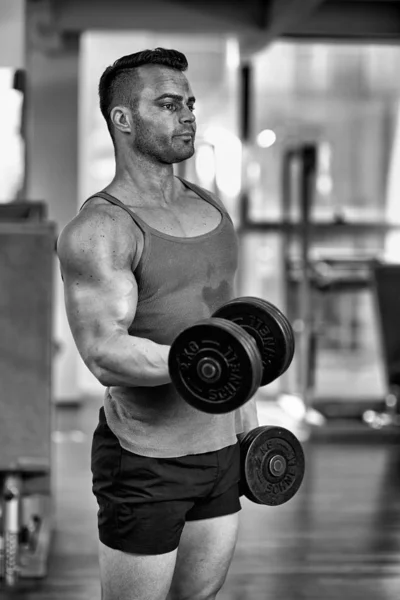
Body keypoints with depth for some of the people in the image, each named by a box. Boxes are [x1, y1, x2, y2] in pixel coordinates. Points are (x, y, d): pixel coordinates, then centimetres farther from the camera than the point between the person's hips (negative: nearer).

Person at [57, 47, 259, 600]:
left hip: (221, 445, 7)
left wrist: (247, 410, 18)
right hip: (146, 457, -7)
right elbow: (105, 354, -25)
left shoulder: (210, 206, 9)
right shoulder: (98, 231, -16)